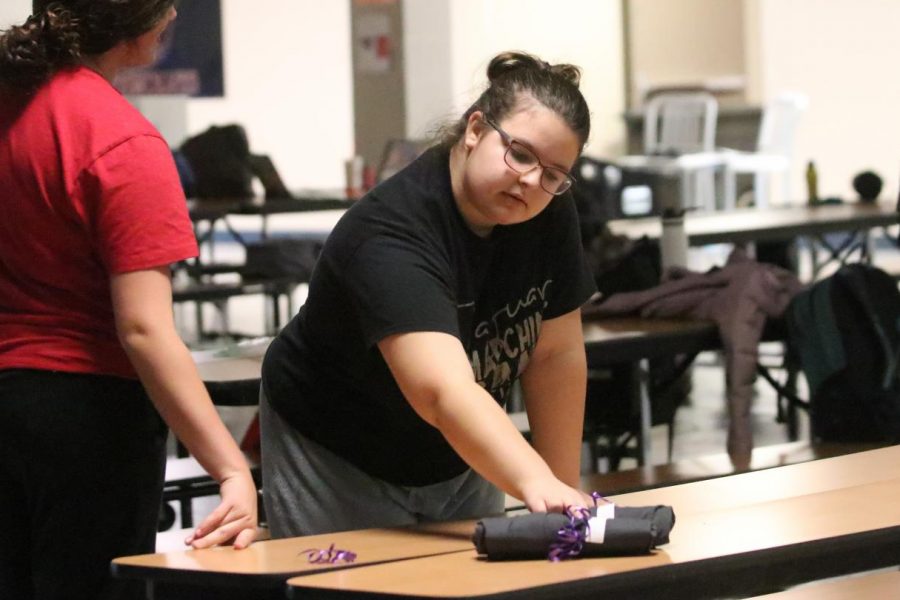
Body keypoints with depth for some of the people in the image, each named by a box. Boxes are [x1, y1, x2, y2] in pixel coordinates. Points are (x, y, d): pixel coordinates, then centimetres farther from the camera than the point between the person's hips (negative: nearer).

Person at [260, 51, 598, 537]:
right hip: (336, 465, -6)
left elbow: (556, 354, -6)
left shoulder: (550, 213, -11)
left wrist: (563, 494, -11)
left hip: (457, 463, 6)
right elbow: (443, 391, -46)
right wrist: (538, 485, -58)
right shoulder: (391, 233, -33)